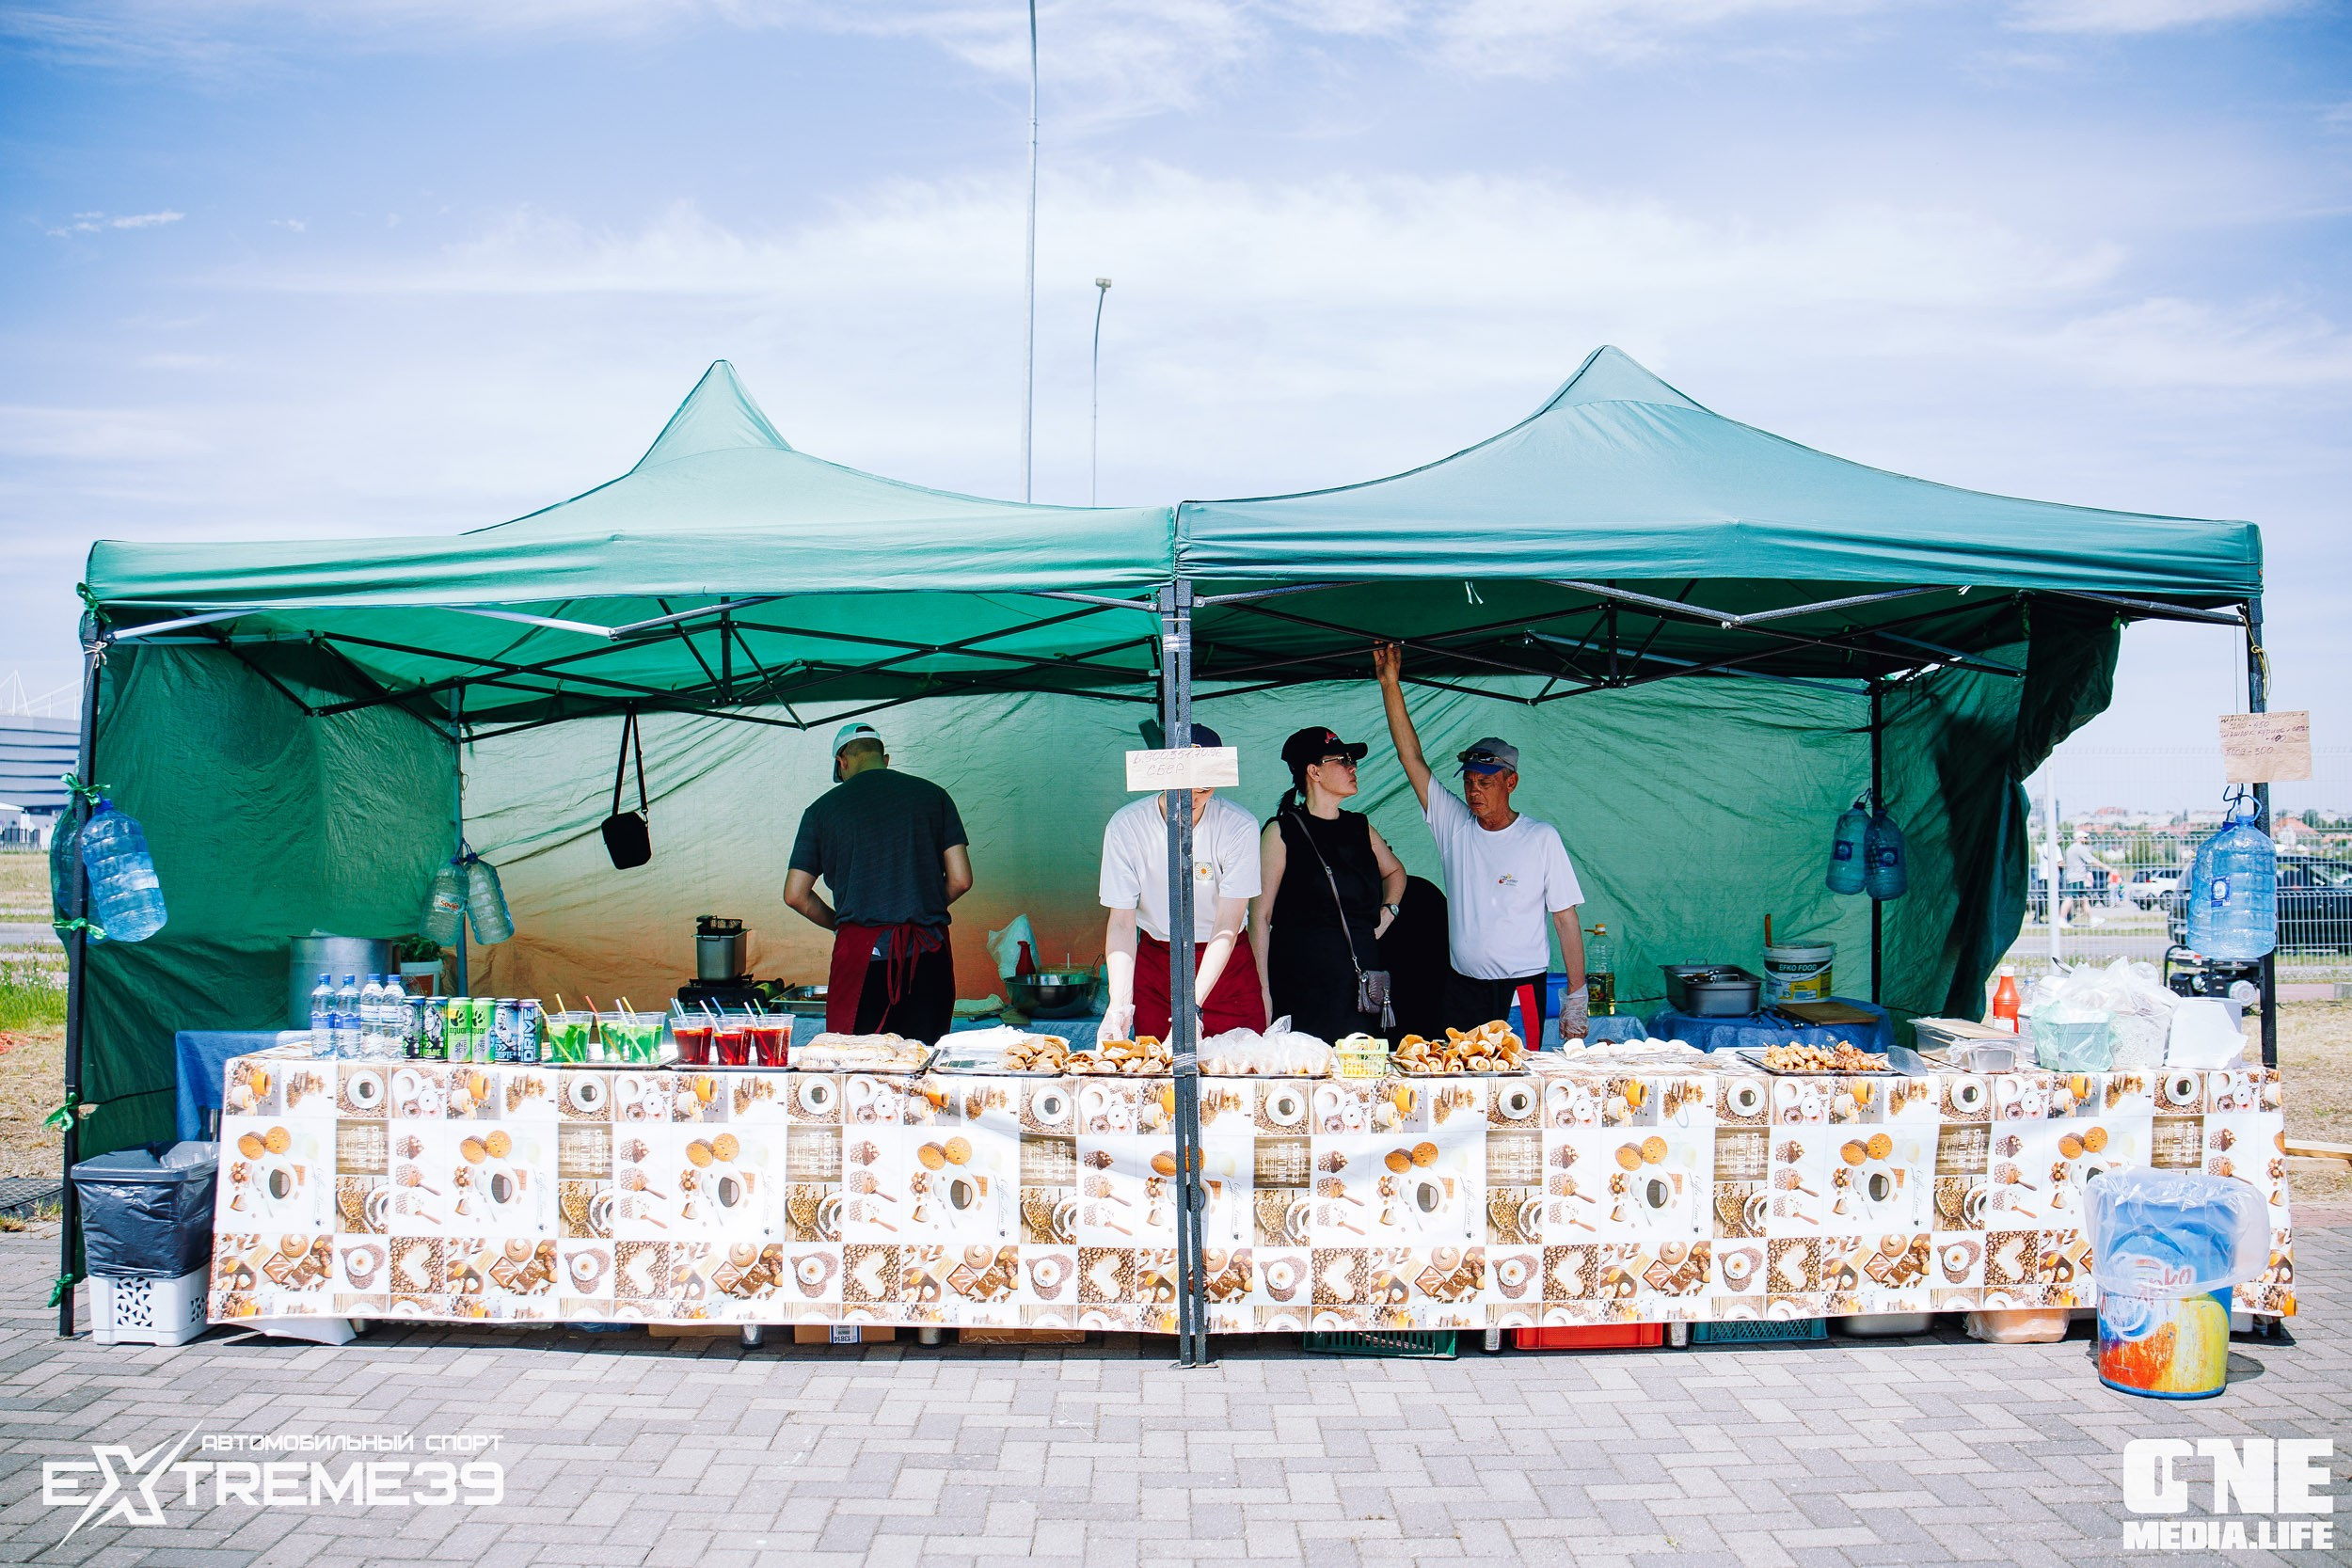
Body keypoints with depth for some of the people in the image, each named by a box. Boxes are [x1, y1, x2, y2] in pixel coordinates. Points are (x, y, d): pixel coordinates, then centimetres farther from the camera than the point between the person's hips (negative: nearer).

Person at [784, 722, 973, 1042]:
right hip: (928, 954, 1)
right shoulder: (932, 794, 9)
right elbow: (960, 880, 5)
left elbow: (795, 895, 7)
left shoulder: (823, 807, 7)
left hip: (861, 954, -1)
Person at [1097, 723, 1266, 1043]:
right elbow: (1122, 923, -14)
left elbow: (1227, 927, -21)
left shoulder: (1239, 827, -19)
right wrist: (1119, 1004, -28)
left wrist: (1192, 1005, -31)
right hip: (1154, 956, 1)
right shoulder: (1126, 825, -15)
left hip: (1226, 962, -1)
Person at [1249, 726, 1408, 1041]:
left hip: (1363, 972, 5)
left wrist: (1387, 912, 17)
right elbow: (1260, 915, -5)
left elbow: (1395, 871, 36)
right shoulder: (1282, 832, -2)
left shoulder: (1360, 828, 14)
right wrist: (1262, 990, -10)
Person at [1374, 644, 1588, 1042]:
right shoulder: (1454, 824, 5)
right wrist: (1390, 685, -5)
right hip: (1463, 989, 3)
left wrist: (1576, 998, -6)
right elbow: (1411, 757, 2)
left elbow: (1566, 920, -2)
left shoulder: (1542, 838, -3)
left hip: (1522, 992, -3)